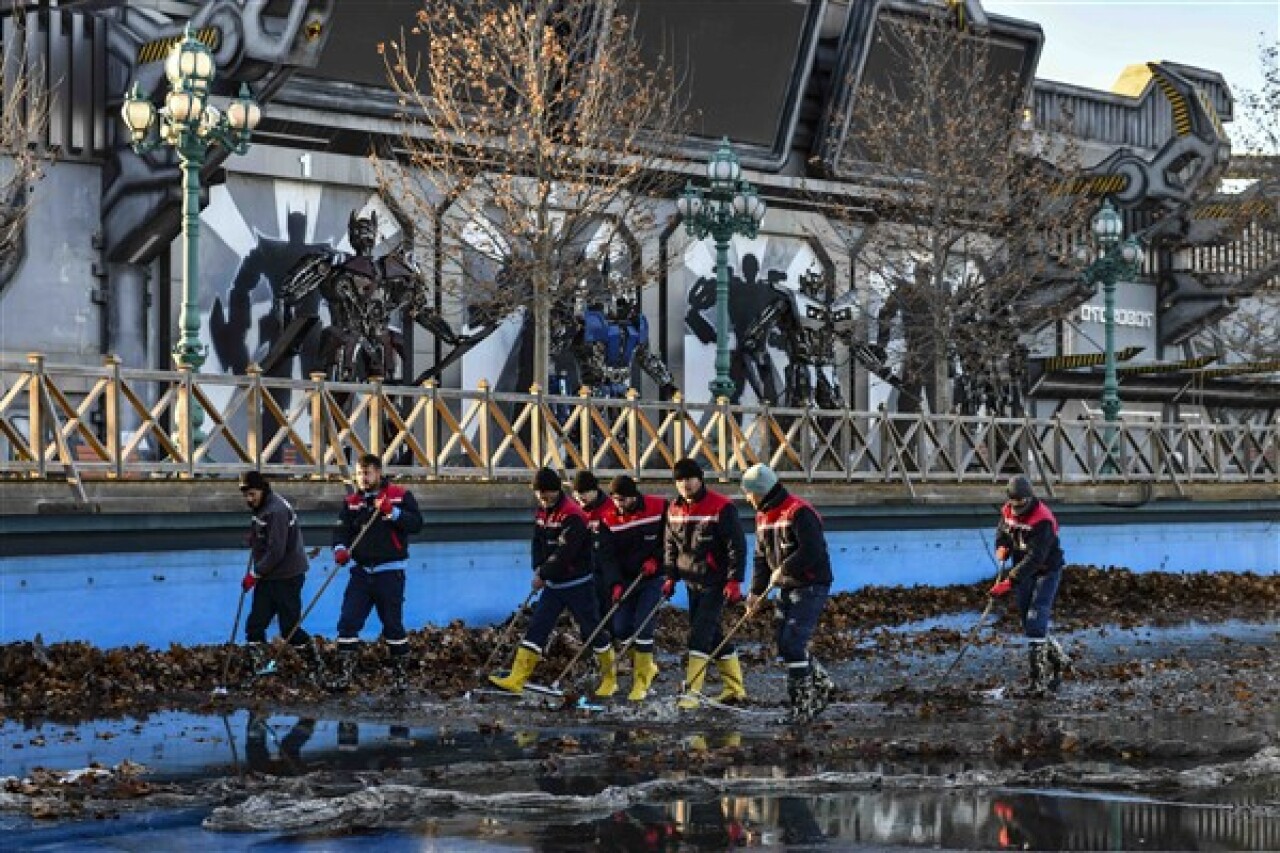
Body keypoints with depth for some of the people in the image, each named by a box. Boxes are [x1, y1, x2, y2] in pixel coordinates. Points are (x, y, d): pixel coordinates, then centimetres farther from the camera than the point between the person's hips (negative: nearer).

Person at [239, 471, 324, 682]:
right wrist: (256, 573, 10)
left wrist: (255, 574, -17)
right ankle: (259, 670, 8)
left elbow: (276, 551, -24)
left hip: (287, 578, -9)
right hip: (267, 577, 9)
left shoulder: (277, 511, -20)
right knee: (255, 625, 3)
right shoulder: (261, 508, 11)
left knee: (290, 629, -4)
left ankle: (317, 669, 9)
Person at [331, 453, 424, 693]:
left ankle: (400, 673, 15)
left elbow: (416, 523, -12)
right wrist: (340, 548, -16)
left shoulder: (400, 495, -2)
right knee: (348, 621, -4)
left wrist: (392, 512, -25)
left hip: (390, 572, -4)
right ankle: (346, 672, 2)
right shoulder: (352, 501, 9)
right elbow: (341, 529, 3)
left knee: (393, 624, 3)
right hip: (361, 571, 4)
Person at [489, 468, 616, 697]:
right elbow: (538, 542, 15)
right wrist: (539, 568, -3)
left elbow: (564, 554, -24)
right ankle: (516, 680, -3)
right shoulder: (541, 513, 8)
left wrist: (543, 575, -17)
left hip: (578, 584, -8)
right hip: (553, 584, 8)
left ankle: (610, 677, 18)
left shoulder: (572, 515, -19)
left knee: (592, 630, 3)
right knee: (536, 629, 1)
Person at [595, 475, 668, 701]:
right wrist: (615, 583, -23)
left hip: (652, 578, -4)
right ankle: (647, 666, 25)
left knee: (642, 625, -13)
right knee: (620, 627, 0)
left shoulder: (658, 508, -11)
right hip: (625, 579, 4)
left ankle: (641, 680, -3)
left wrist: (657, 559, -13)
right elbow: (606, 554, -10)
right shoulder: (609, 519, -5)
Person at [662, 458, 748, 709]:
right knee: (713, 634, 13)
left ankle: (692, 691, -15)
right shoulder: (675, 509, 7)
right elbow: (670, 545, 20)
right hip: (692, 582, 7)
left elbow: (737, 545, -14)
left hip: (716, 582, -7)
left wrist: (734, 581, -18)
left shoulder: (721, 507, -13)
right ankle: (735, 688, 24)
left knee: (700, 634, -14)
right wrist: (671, 577, 14)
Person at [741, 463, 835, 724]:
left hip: (811, 587, -9)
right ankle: (822, 686, 29)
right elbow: (762, 557, 15)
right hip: (787, 588, 9)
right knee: (785, 645, 11)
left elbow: (812, 551, -26)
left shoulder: (799, 512, -18)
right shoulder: (763, 516, 11)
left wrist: (784, 569, -18)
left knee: (792, 644, -14)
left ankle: (802, 706, -6)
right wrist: (756, 590, 6)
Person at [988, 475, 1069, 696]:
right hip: (1023, 571, 8)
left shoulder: (1043, 521, -27)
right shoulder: (1008, 512, -3)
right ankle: (1057, 658, 26)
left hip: (1047, 571, -7)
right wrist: (1002, 547, -9)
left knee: (1036, 618, -21)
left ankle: (1039, 675, -21)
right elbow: (1002, 531, 16)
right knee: (1028, 623, 8)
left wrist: (1010, 581, -39)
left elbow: (1035, 558, -33)